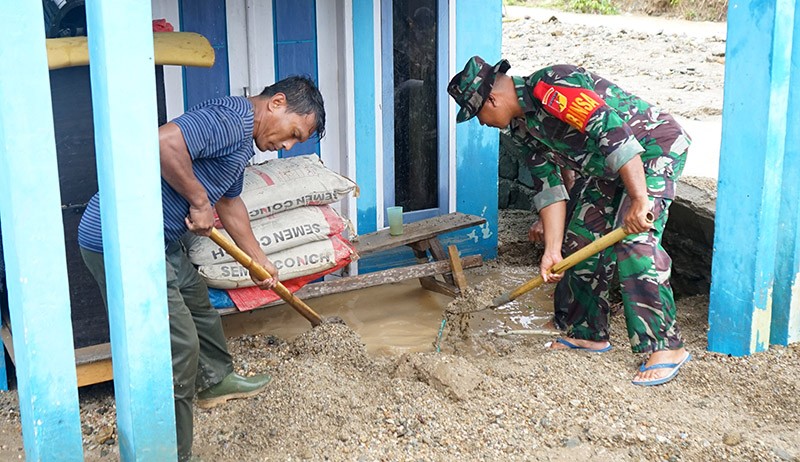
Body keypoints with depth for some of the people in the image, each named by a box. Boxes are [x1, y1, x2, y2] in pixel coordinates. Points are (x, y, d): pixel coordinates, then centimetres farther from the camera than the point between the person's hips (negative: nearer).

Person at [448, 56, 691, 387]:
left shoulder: (549, 90, -26)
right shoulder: (523, 125, 5)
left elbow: (612, 130, -34)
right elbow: (548, 186, 6)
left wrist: (639, 199, -36)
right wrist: (552, 249, 0)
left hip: (655, 148, -10)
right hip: (607, 167, 10)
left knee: (633, 243, -21)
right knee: (580, 239, 9)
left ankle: (666, 347, -15)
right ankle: (590, 333, 22)